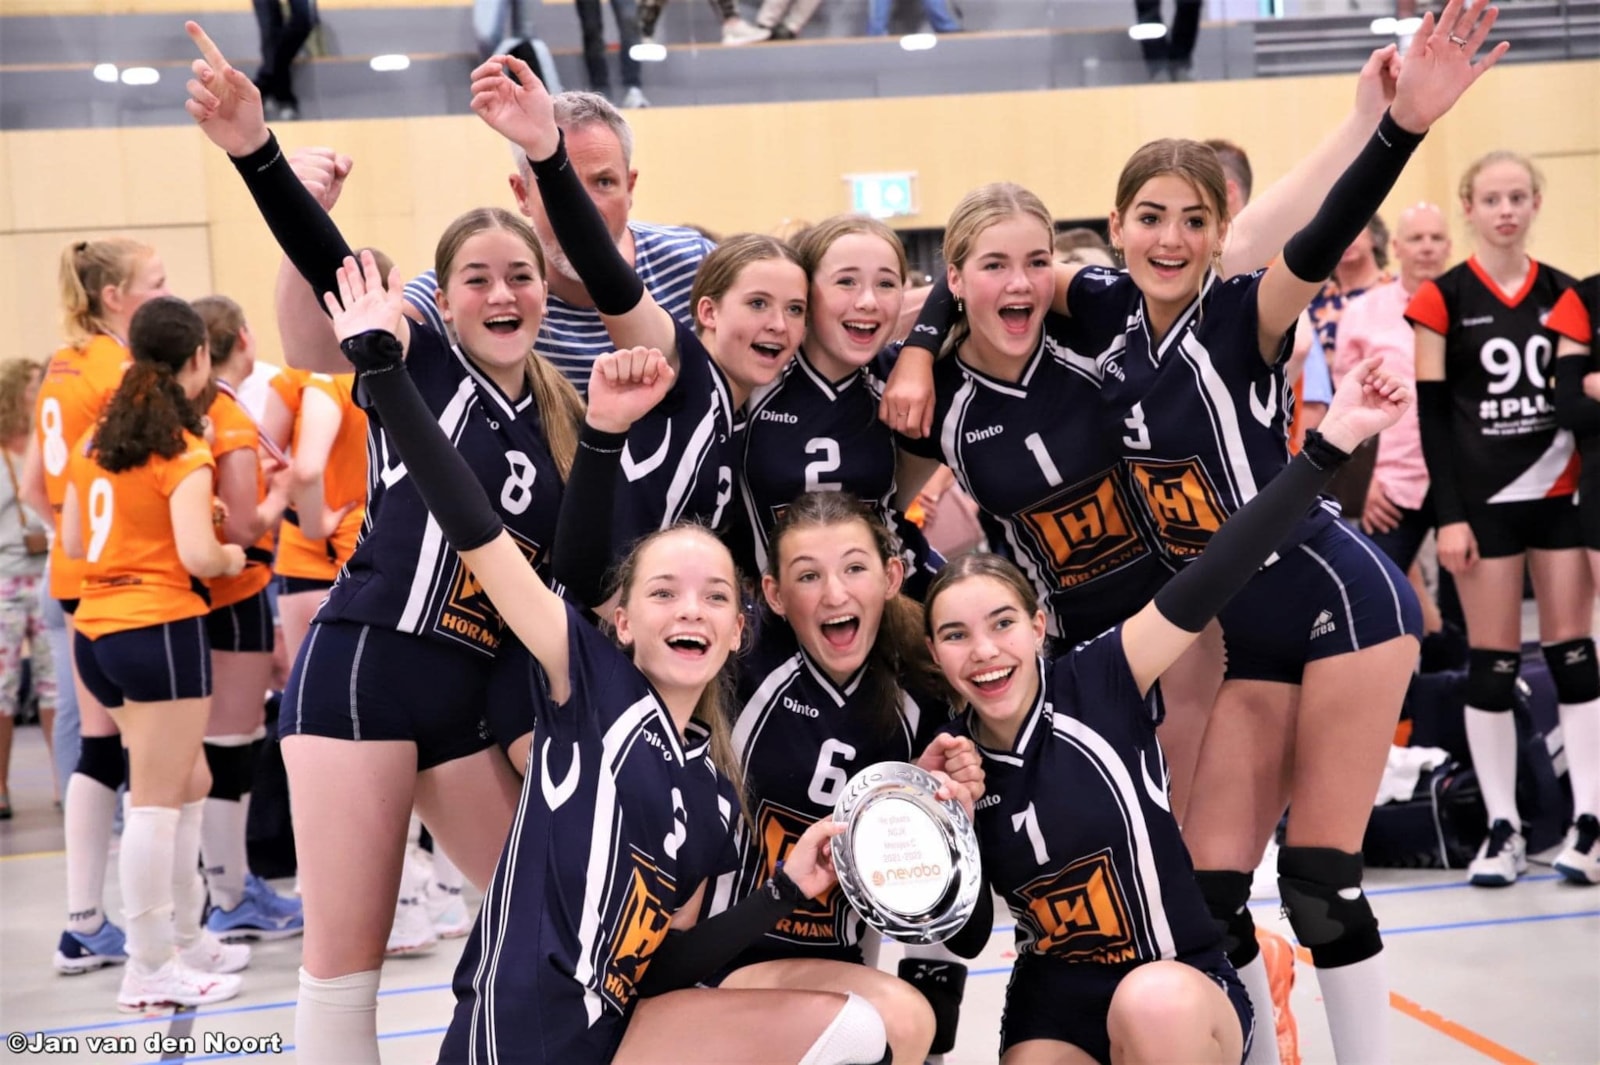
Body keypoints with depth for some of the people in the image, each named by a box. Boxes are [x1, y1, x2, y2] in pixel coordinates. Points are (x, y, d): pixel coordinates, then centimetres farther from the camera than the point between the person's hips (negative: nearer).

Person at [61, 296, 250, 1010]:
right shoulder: (183, 452, -11)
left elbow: (73, 542, 15)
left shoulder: (97, 438, 11)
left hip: (94, 629, 8)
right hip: (159, 628, -8)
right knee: (157, 802, -2)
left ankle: (183, 938, 25)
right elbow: (197, 555, -20)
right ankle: (151, 971, 2)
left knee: (188, 785, 19)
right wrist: (233, 558, 0)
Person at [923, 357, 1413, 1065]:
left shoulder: (1098, 683, -13)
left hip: (1185, 986, -3)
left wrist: (1330, 442, -31)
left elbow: (1212, 579, -23)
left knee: (1152, 1002, -38)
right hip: (1055, 1004, 4)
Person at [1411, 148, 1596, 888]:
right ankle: (1502, 826, 8)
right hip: (1484, 501, -3)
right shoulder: (1442, 299, -3)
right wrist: (1449, 514, -11)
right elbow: (1431, 412, -5)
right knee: (1493, 661, 1)